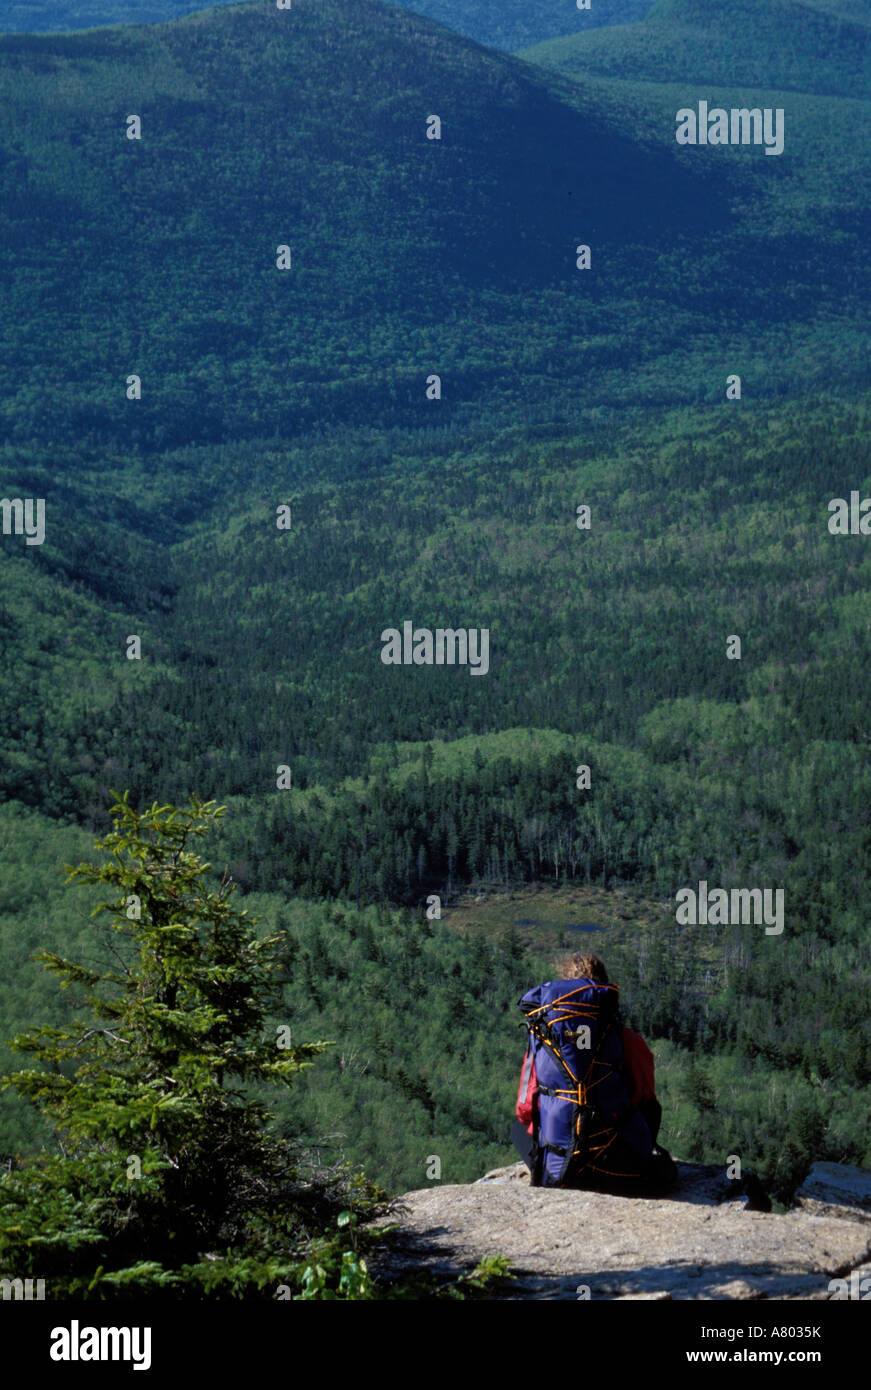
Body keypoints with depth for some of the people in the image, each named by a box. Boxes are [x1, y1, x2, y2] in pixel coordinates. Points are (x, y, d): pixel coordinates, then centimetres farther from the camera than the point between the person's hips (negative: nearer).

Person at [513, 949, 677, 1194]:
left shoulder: (540, 1041, 1)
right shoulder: (631, 1042, -2)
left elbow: (525, 1110, 8)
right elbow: (645, 1102, 9)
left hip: (556, 1174, 0)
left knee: (519, 1127, 33)